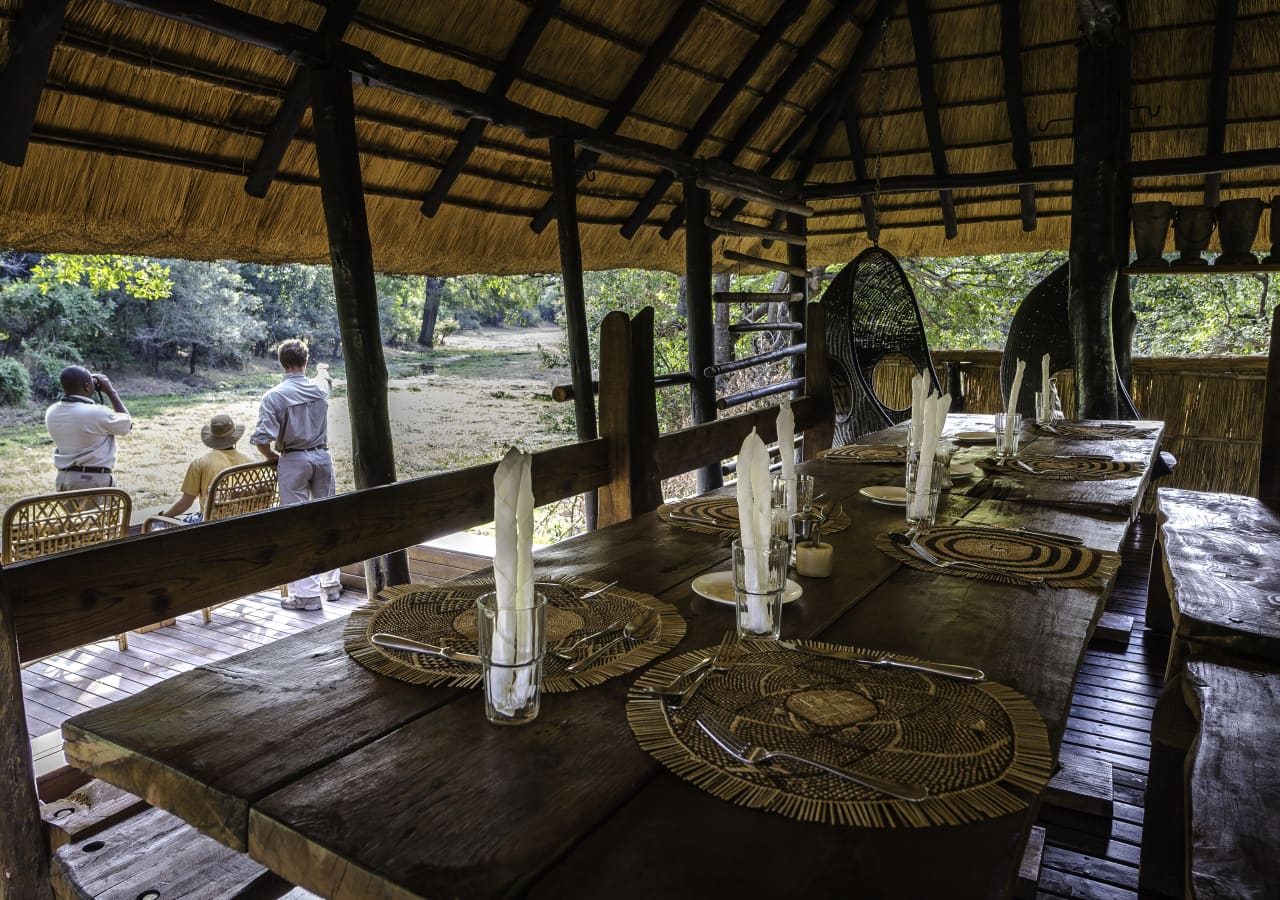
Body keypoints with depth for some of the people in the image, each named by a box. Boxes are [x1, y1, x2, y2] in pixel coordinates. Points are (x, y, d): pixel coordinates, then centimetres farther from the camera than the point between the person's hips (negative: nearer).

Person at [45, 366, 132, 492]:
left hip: (64, 477, 7)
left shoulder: (51, 413, 1)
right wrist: (111, 392, 3)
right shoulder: (97, 413, -20)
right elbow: (126, 423, -2)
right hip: (94, 479, -7)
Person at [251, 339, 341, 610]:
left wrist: (273, 457, 3)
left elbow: (261, 439, -17)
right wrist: (323, 370, 53)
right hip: (322, 457, 4)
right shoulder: (319, 388, 2)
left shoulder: (274, 396, -12)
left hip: (294, 461, -4)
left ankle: (306, 593, 0)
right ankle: (331, 583, 24)